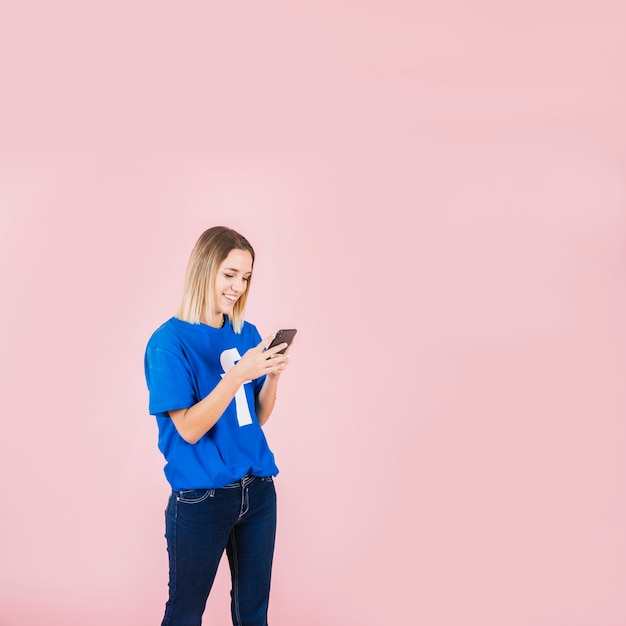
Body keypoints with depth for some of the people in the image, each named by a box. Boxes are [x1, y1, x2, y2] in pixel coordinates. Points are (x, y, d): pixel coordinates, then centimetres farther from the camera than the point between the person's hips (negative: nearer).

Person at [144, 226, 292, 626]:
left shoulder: (248, 334, 5)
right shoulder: (170, 340, -12)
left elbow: (259, 418, 9)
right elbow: (189, 429, -17)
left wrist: (273, 375, -10)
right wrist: (237, 374, -26)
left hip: (258, 489, 5)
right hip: (201, 498, -5)